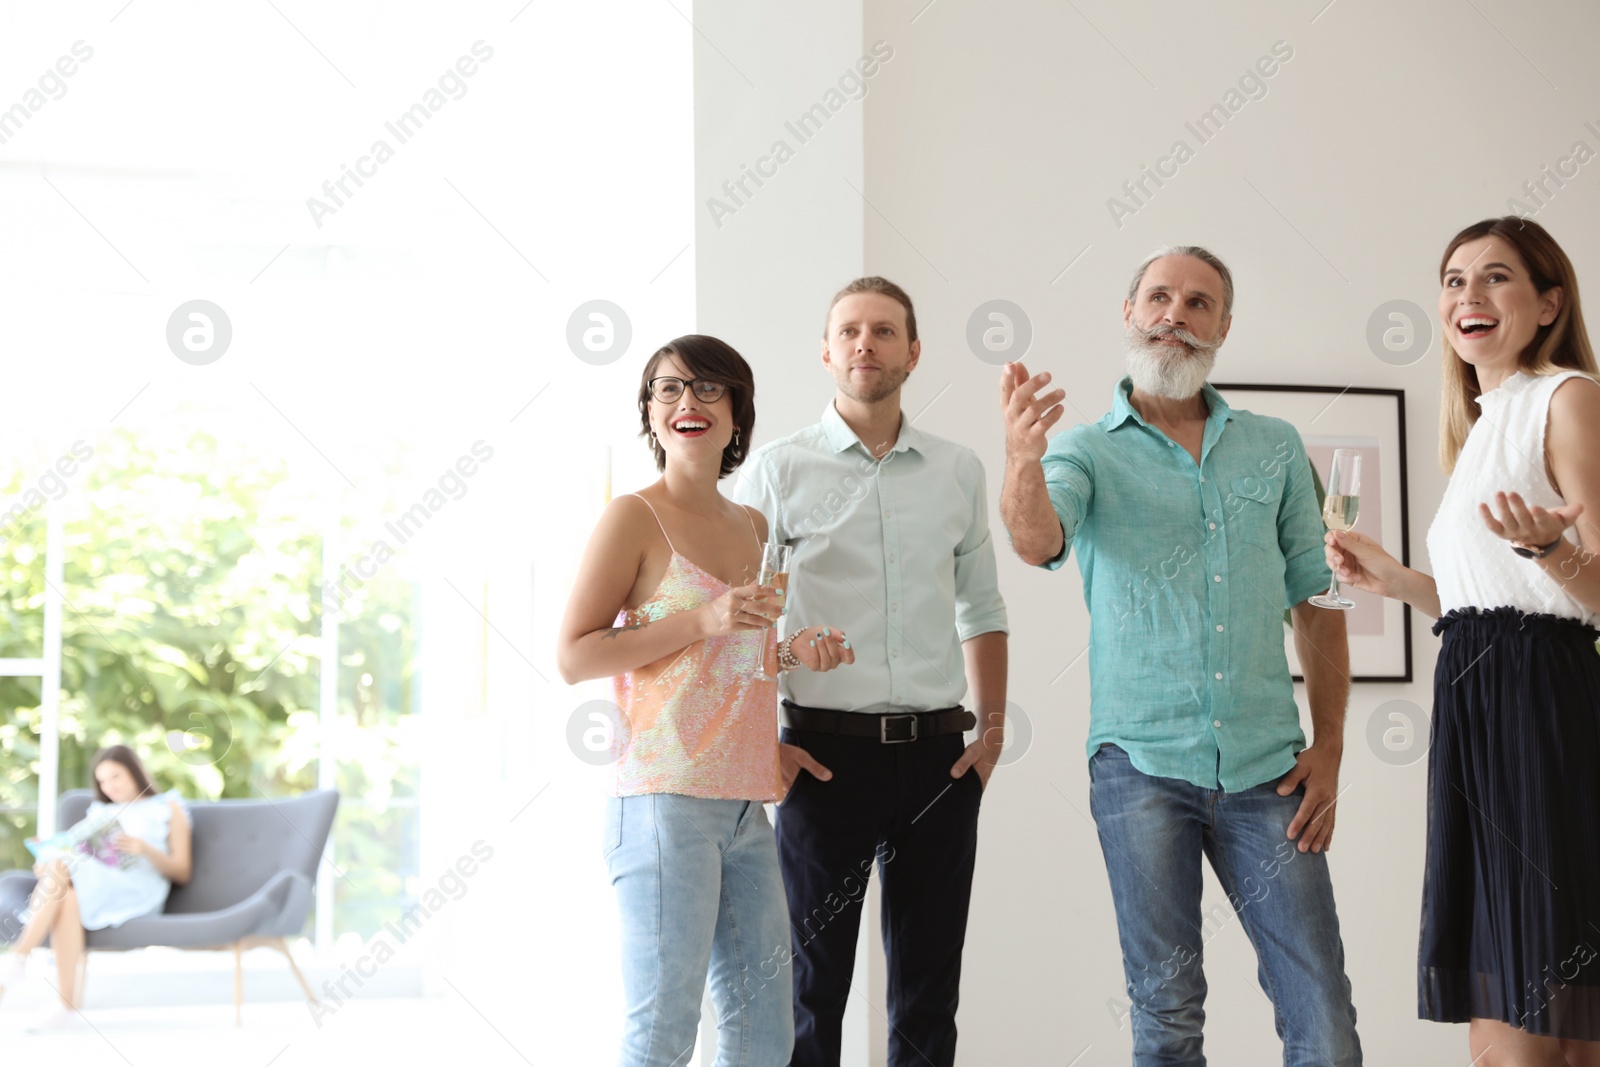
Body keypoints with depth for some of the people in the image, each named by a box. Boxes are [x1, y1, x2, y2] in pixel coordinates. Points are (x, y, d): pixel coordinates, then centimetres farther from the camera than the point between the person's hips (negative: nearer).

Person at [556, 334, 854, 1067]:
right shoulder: (635, 517, -4)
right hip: (666, 799, -7)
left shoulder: (753, 527, 16)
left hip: (746, 806, 7)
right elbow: (574, 656, -9)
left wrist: (796, 655, 8)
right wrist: (702, 620, -16)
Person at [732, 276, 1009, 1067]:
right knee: (814, 981, 3)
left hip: (939, 755, 3)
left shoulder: (958, 470, 10)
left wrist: (993, 725, 7)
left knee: (928, 986, 8)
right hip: (827, 754, -3)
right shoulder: (779, 470, 1)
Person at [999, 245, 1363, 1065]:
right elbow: (1038, 541, -19)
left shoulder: (1275, 449, 12)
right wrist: (1022, 461, -41)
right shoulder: (1086, 451, 3)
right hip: (1143, 768, -2)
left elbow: (1316, 601, 13)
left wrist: (1330, 746, 3)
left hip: (1266, 771, 2)